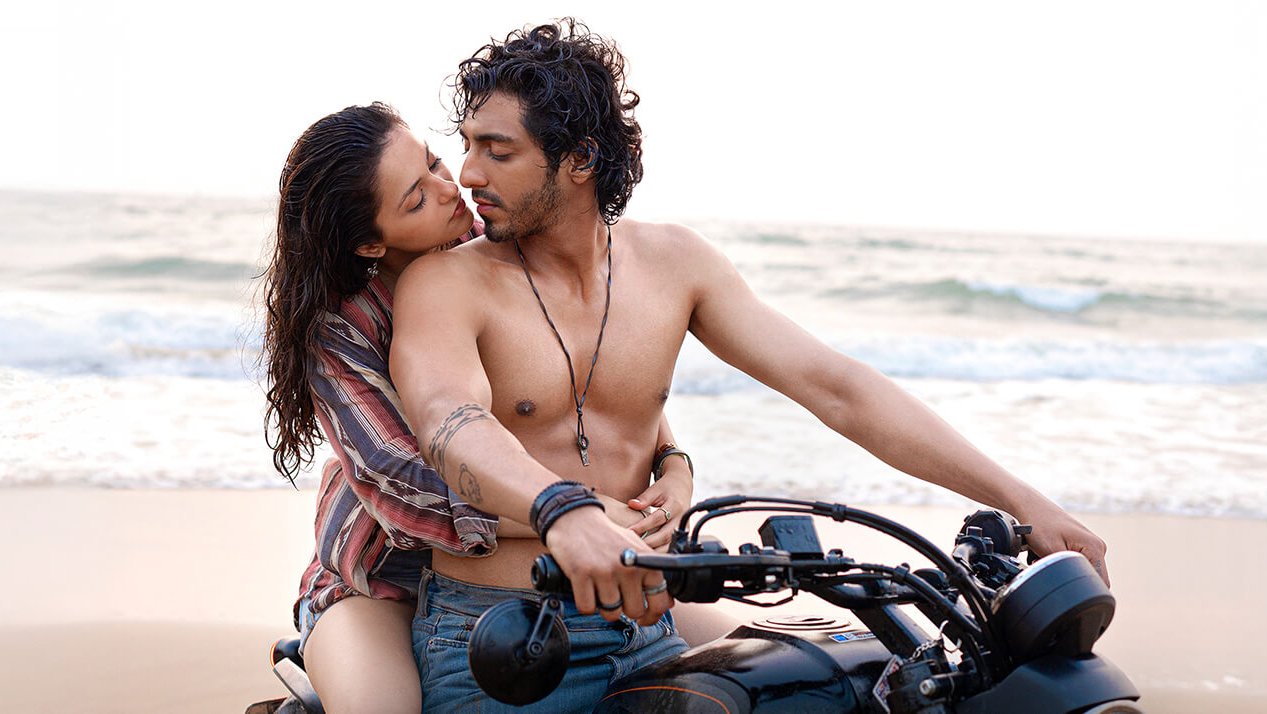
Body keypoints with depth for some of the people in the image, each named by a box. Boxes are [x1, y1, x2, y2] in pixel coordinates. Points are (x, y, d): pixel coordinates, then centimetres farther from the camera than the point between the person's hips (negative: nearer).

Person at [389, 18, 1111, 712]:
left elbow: (834, 386, -2)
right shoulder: (445, 282, -9)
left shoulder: (673, 261, 3)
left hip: (640, 627, 4)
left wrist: (1024, 500, -10)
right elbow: (449, 421, -30)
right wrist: (565, 511, -53)